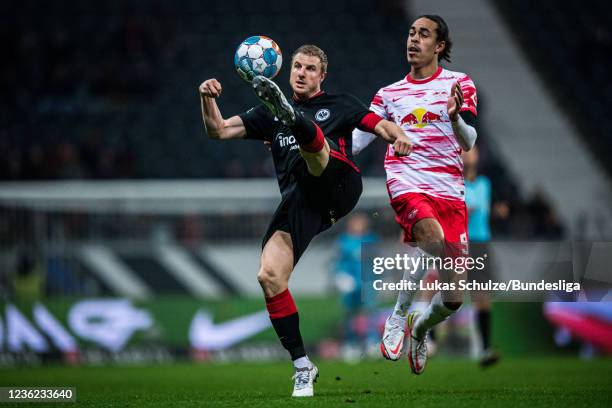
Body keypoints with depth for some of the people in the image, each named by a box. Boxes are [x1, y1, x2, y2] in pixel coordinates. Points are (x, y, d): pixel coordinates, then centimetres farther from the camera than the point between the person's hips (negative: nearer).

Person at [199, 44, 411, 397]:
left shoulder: (339, 105, 20)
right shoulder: (268, 115, 26)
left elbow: (379, 124, 9)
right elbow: (219, 130, 19)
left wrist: (398, 135, -15)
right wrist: (208, 100, -1)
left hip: (339, 186, -3)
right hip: (298, 203, 3)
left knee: (308, 131, -28)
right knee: (269, 276, -15)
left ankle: (288, 113, -68)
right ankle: (303, 367, -6)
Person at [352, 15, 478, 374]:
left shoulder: (460, 83, 9)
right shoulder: (389, 93, 15)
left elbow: (469, 142, -3)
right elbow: (357, 141, 15)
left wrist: (455, 117, -24)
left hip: (450, 191, 1)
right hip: (407, 183, -1)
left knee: (453, 299, -4)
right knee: (433, 240, -36)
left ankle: (419, 329, 31)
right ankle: (398, 315, -16)